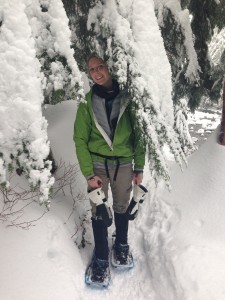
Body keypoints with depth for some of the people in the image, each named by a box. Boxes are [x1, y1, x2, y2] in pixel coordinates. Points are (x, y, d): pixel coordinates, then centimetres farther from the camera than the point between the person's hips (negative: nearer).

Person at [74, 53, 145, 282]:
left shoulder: (127, 98, -2)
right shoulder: (87, 103, -3)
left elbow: (138, 134, 1)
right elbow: (80, 140, -2)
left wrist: (139, 168, 0)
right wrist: (89, 174, -8)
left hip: (124, 164, 1)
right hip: (97, 164, 0)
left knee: (122, 207, 14)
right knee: (99, 211, 6)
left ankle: (121, 244, 41)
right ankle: (101, 257, 27)